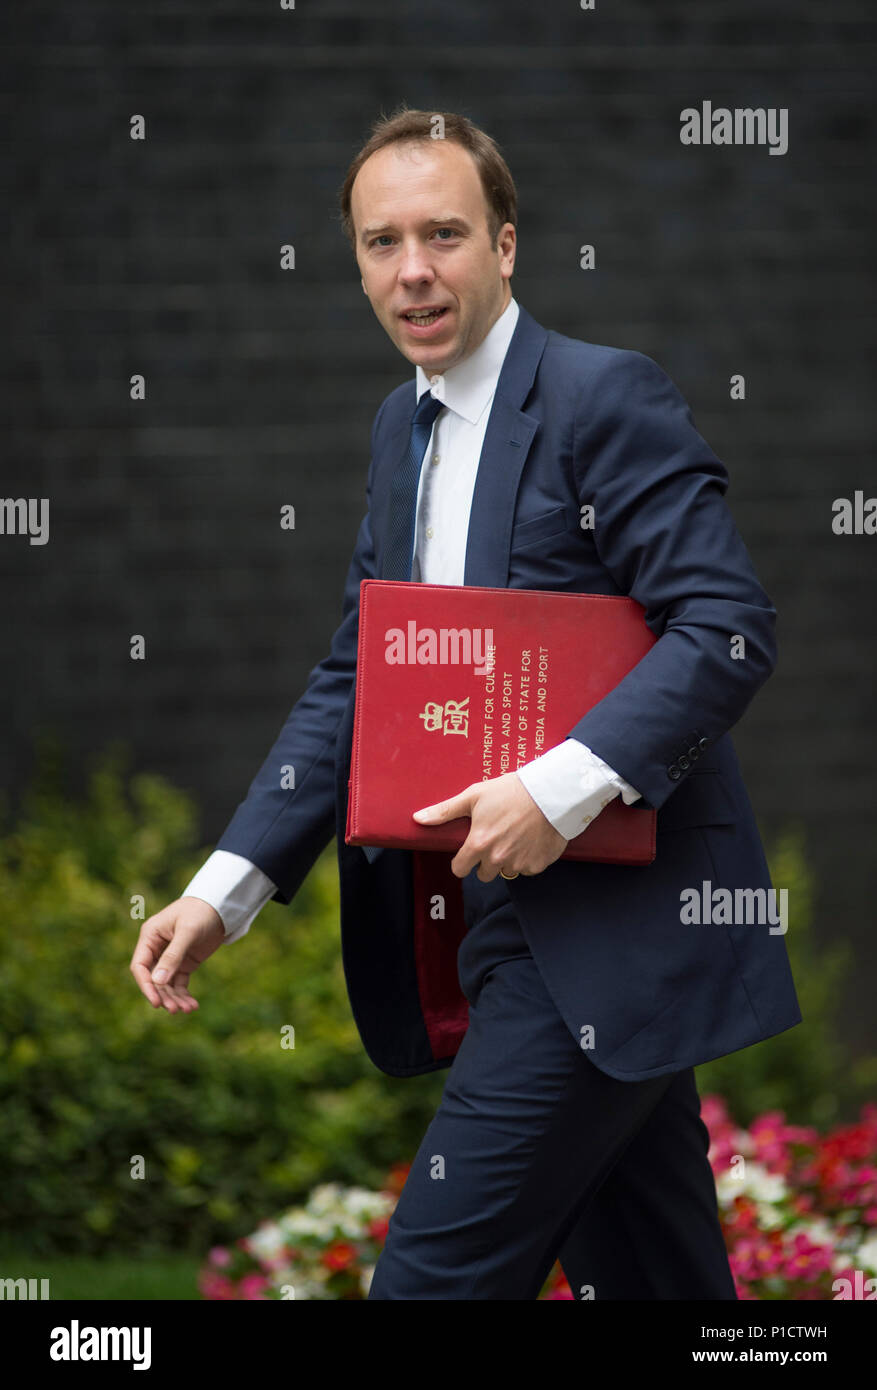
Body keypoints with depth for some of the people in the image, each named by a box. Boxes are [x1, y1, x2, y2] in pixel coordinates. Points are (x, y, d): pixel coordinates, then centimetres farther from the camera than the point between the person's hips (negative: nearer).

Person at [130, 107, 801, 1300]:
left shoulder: (607, 396, -10)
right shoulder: (403, 427, 16)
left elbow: (728, 631, -17)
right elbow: (354, 680, 17)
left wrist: (560, 790, -27)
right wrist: (228, 887, 7)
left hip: (606, 922, -8)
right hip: (503, 926, 8)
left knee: (435, 1275, -12)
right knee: (653, 1277, 13)